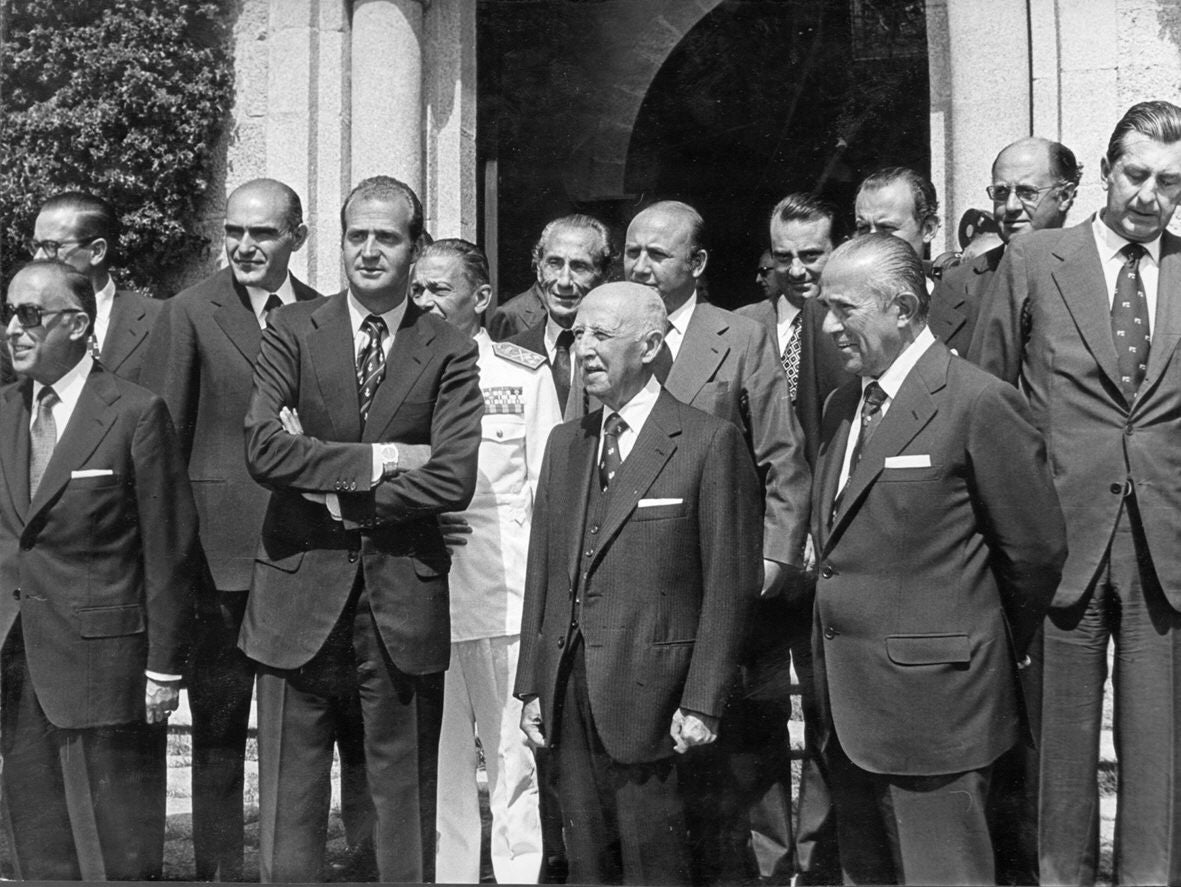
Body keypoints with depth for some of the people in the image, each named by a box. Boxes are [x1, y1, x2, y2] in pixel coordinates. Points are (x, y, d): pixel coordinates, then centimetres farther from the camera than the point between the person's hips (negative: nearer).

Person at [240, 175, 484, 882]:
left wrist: (336, 494, -10)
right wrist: (378, 460, -14)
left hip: (404, 602, 0)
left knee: (405, 803, 10)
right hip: (299, 595, 1)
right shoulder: (293, 331, 4)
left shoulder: (450, 353, 2)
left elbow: (455, 479, -10)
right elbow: (263, 450, -10)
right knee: (290, 804, 8)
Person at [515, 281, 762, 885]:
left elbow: (728, 583, -8)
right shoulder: (565, 444, 14)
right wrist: (531, 686, 9)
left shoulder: (709, 442, -5)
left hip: (648, 692, -5)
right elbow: (543, 570, 14)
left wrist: (702, 703, -12)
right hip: (568, 690, 6)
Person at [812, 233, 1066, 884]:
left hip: (934, 703, -8)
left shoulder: (979, 404, -14)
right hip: (848, 705, 8)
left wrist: (994, 652, 4)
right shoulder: (843, 405, 12)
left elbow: (1037, 550, -9)